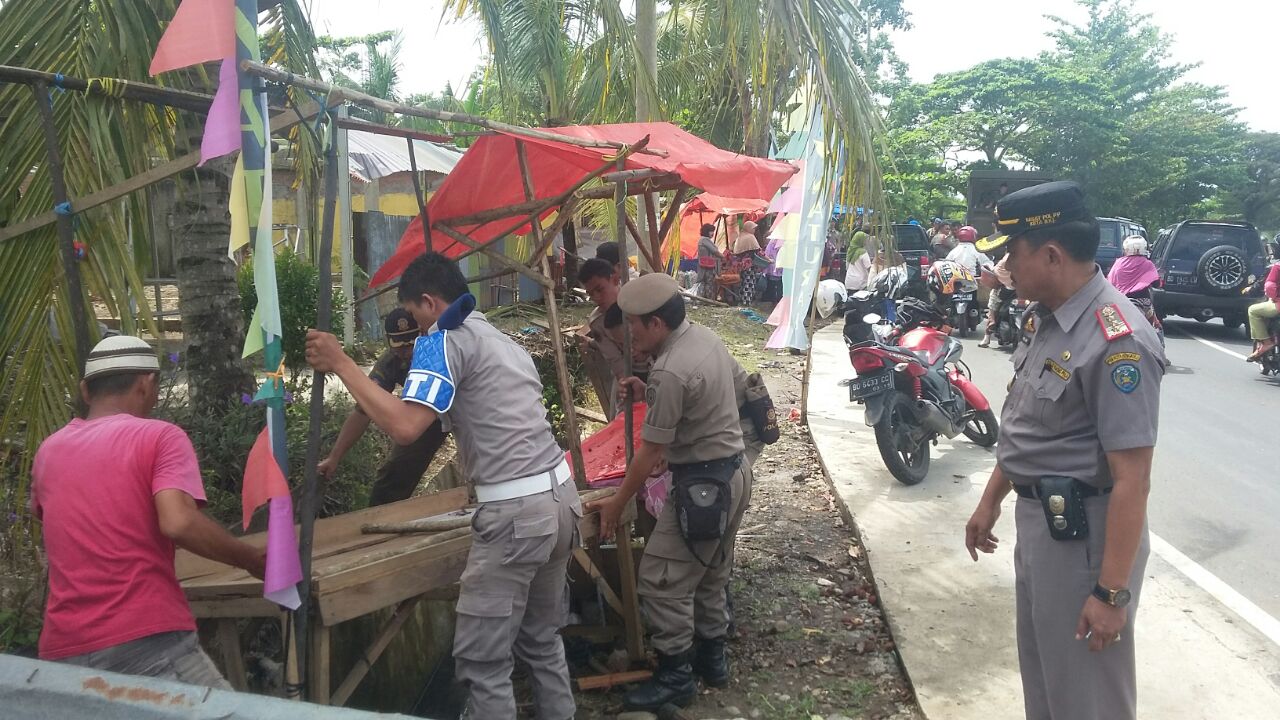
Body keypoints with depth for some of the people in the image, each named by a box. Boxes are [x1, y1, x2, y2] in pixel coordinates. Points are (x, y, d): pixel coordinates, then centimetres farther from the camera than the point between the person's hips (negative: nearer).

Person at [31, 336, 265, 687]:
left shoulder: (48, 450, 15)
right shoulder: (159, 436, -3)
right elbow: (178, 523, -19)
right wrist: (252, 559, -7)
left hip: (63, 650, 6)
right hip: (146, 638, -6)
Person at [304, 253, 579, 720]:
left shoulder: (444, 338, -7)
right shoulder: (504, 341, 20)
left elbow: (404, 426, -20)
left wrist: (341, 364, -12)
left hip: (516, 511, -9)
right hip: (560, 495, 9)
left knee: (481, 660, 1)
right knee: (541, 641, 21)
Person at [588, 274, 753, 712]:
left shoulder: (669, 372, -24)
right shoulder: (707, 337, 4)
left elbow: (651, 451, -19)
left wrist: (617, 503, -8)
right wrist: (648, 393, 11)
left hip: (703, 484, -10)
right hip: (733, 473, 10)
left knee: (661, 580, -1)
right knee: (710, 576, 21)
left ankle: (676, 676, 10)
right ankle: (711, 659, 34)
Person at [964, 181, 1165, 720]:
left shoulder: (1116, 342, -26)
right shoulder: (1043, 317, 4)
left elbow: (1131, 481, -25)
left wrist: (1112, 593, -22)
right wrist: (990, 502, 20)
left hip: (1083, 535, -9)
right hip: (1037, 520, 9)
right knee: (1041, 670, 25)